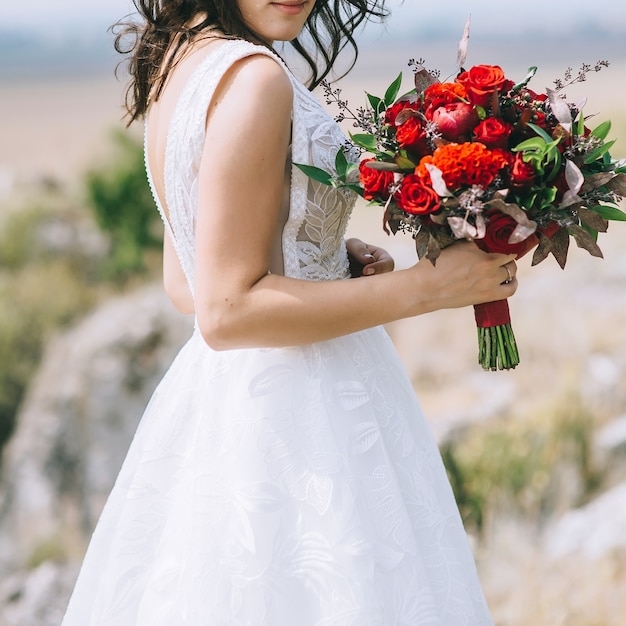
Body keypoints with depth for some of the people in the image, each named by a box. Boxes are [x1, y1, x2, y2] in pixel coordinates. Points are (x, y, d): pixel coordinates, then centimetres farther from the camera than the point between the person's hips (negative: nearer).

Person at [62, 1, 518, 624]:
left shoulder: (173, 64, 9)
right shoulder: (253, 76, -19)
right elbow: (227, 311, -22)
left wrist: (328, 260, 6)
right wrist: (428, 285, -18)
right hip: (297, 413, -9)